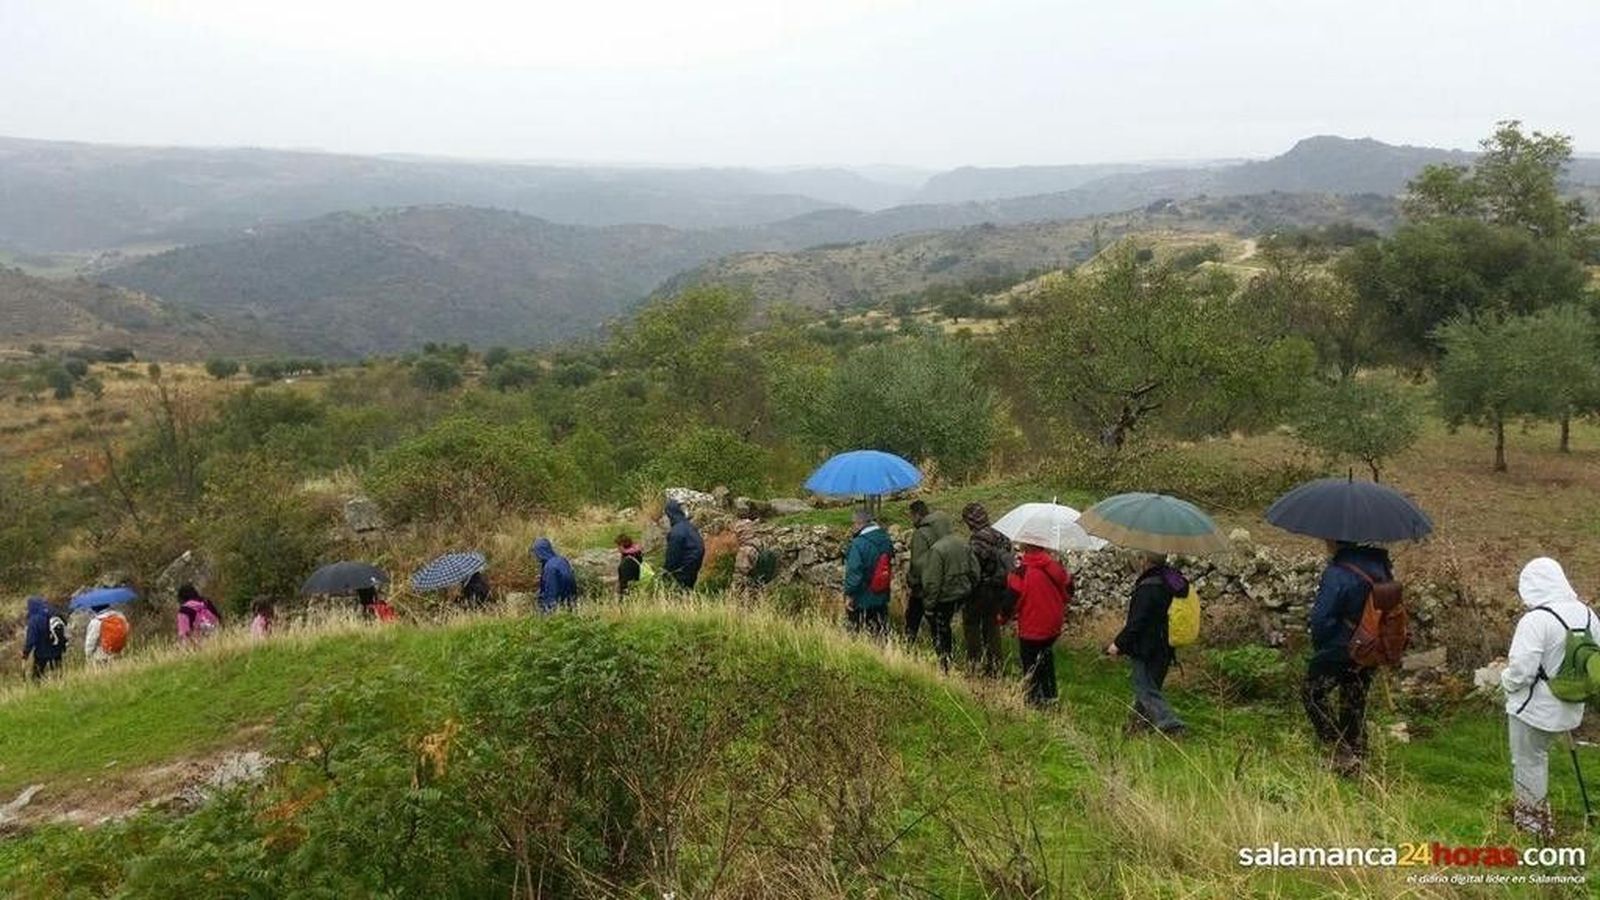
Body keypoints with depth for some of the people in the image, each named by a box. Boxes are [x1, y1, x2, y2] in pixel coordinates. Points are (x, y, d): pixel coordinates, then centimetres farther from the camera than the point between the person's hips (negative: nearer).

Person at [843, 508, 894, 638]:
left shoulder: (858, 544, -25)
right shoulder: (886, 539, -3)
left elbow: (854, 572, -23)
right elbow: (891, 563, 13)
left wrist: (849, 594, -14)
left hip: (862, 599, -6)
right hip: (881, 597, 6)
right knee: (881, 632, 16)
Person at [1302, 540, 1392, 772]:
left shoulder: (1337, 574, -28)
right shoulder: (1380, 563, -5)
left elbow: (1321, 618, -24)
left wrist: (1319, 644, -4)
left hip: (1338, 651, -7)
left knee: (1312, 693, 11)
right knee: (1356, 701, 20)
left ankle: (1343, 755, 7)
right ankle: (1357, 755, 32)